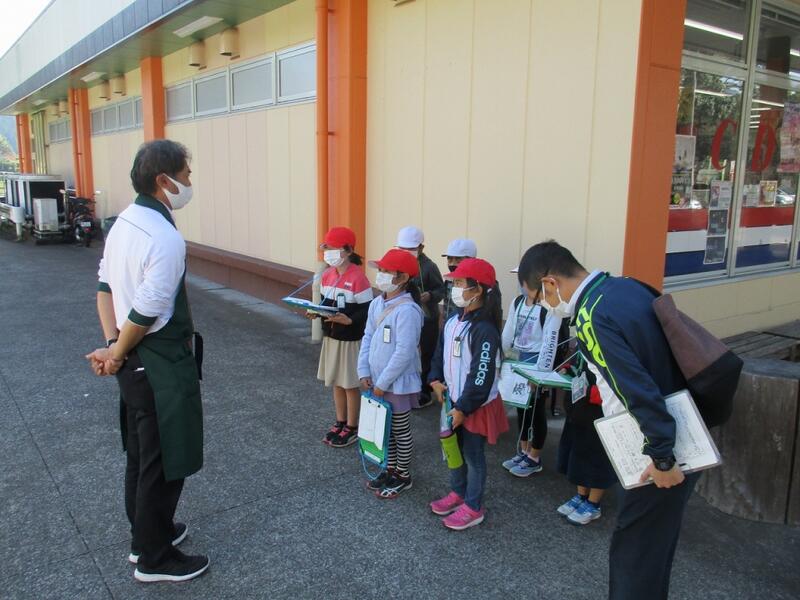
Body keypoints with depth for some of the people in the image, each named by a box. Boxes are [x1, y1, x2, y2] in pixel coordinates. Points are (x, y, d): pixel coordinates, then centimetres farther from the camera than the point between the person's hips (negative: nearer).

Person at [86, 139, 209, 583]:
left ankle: (146, 533, 41)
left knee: (141, 454, 22)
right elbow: (146, 313, -23)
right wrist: (116, 356, -8)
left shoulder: (124, 222, 6)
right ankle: (154, 559, 23)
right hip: (161, 367, -9)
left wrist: (112, 344, 1)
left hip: (134, 363, 10)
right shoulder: (166, 238, -24)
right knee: (163, 463, 6)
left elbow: (105, 287, 8)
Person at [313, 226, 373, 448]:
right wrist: (316, 312, -7)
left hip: (351, 340, -7)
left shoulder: (358, 277, -20)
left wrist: (349, 320, -31)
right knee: (336, 382, 18)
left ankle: (352, 428, 21)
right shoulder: (327, 275, 3)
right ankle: (340, 423, 34)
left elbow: (368, 310, -18)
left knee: (351, 384, 6)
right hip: (331, 337, 7)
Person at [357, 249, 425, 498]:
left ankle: (403, 476, 28)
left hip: (398, 384, -8)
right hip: (378, 381, 8)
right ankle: (390, 469, 38)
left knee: (400, 431, 10)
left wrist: (382, 383, -20)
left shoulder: (407, 310, -24)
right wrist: (364, 372, 0)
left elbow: (404, 352, -25)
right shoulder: (376, 304, 2)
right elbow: (368, 338, 8)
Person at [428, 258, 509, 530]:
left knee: (473, 455, 7)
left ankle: (473, 507, 24)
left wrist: (464, 408, -20)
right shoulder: (453, 322, 3)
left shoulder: (484, 330, -24)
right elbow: (440, 354, 14)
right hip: (454, 400, 8)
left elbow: (482, 376, -24)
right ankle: (458, 493, 41)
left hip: (476, 405, -8)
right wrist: (436, 380, -2)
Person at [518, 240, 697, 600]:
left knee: (633, 554, 7)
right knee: (652, 547, 25)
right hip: (682, 434, 9)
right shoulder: (627, 286, 3)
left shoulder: (592, 319, -25)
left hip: (663, 453, -9)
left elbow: (639, 392, -28)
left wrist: (663, 459, -18)